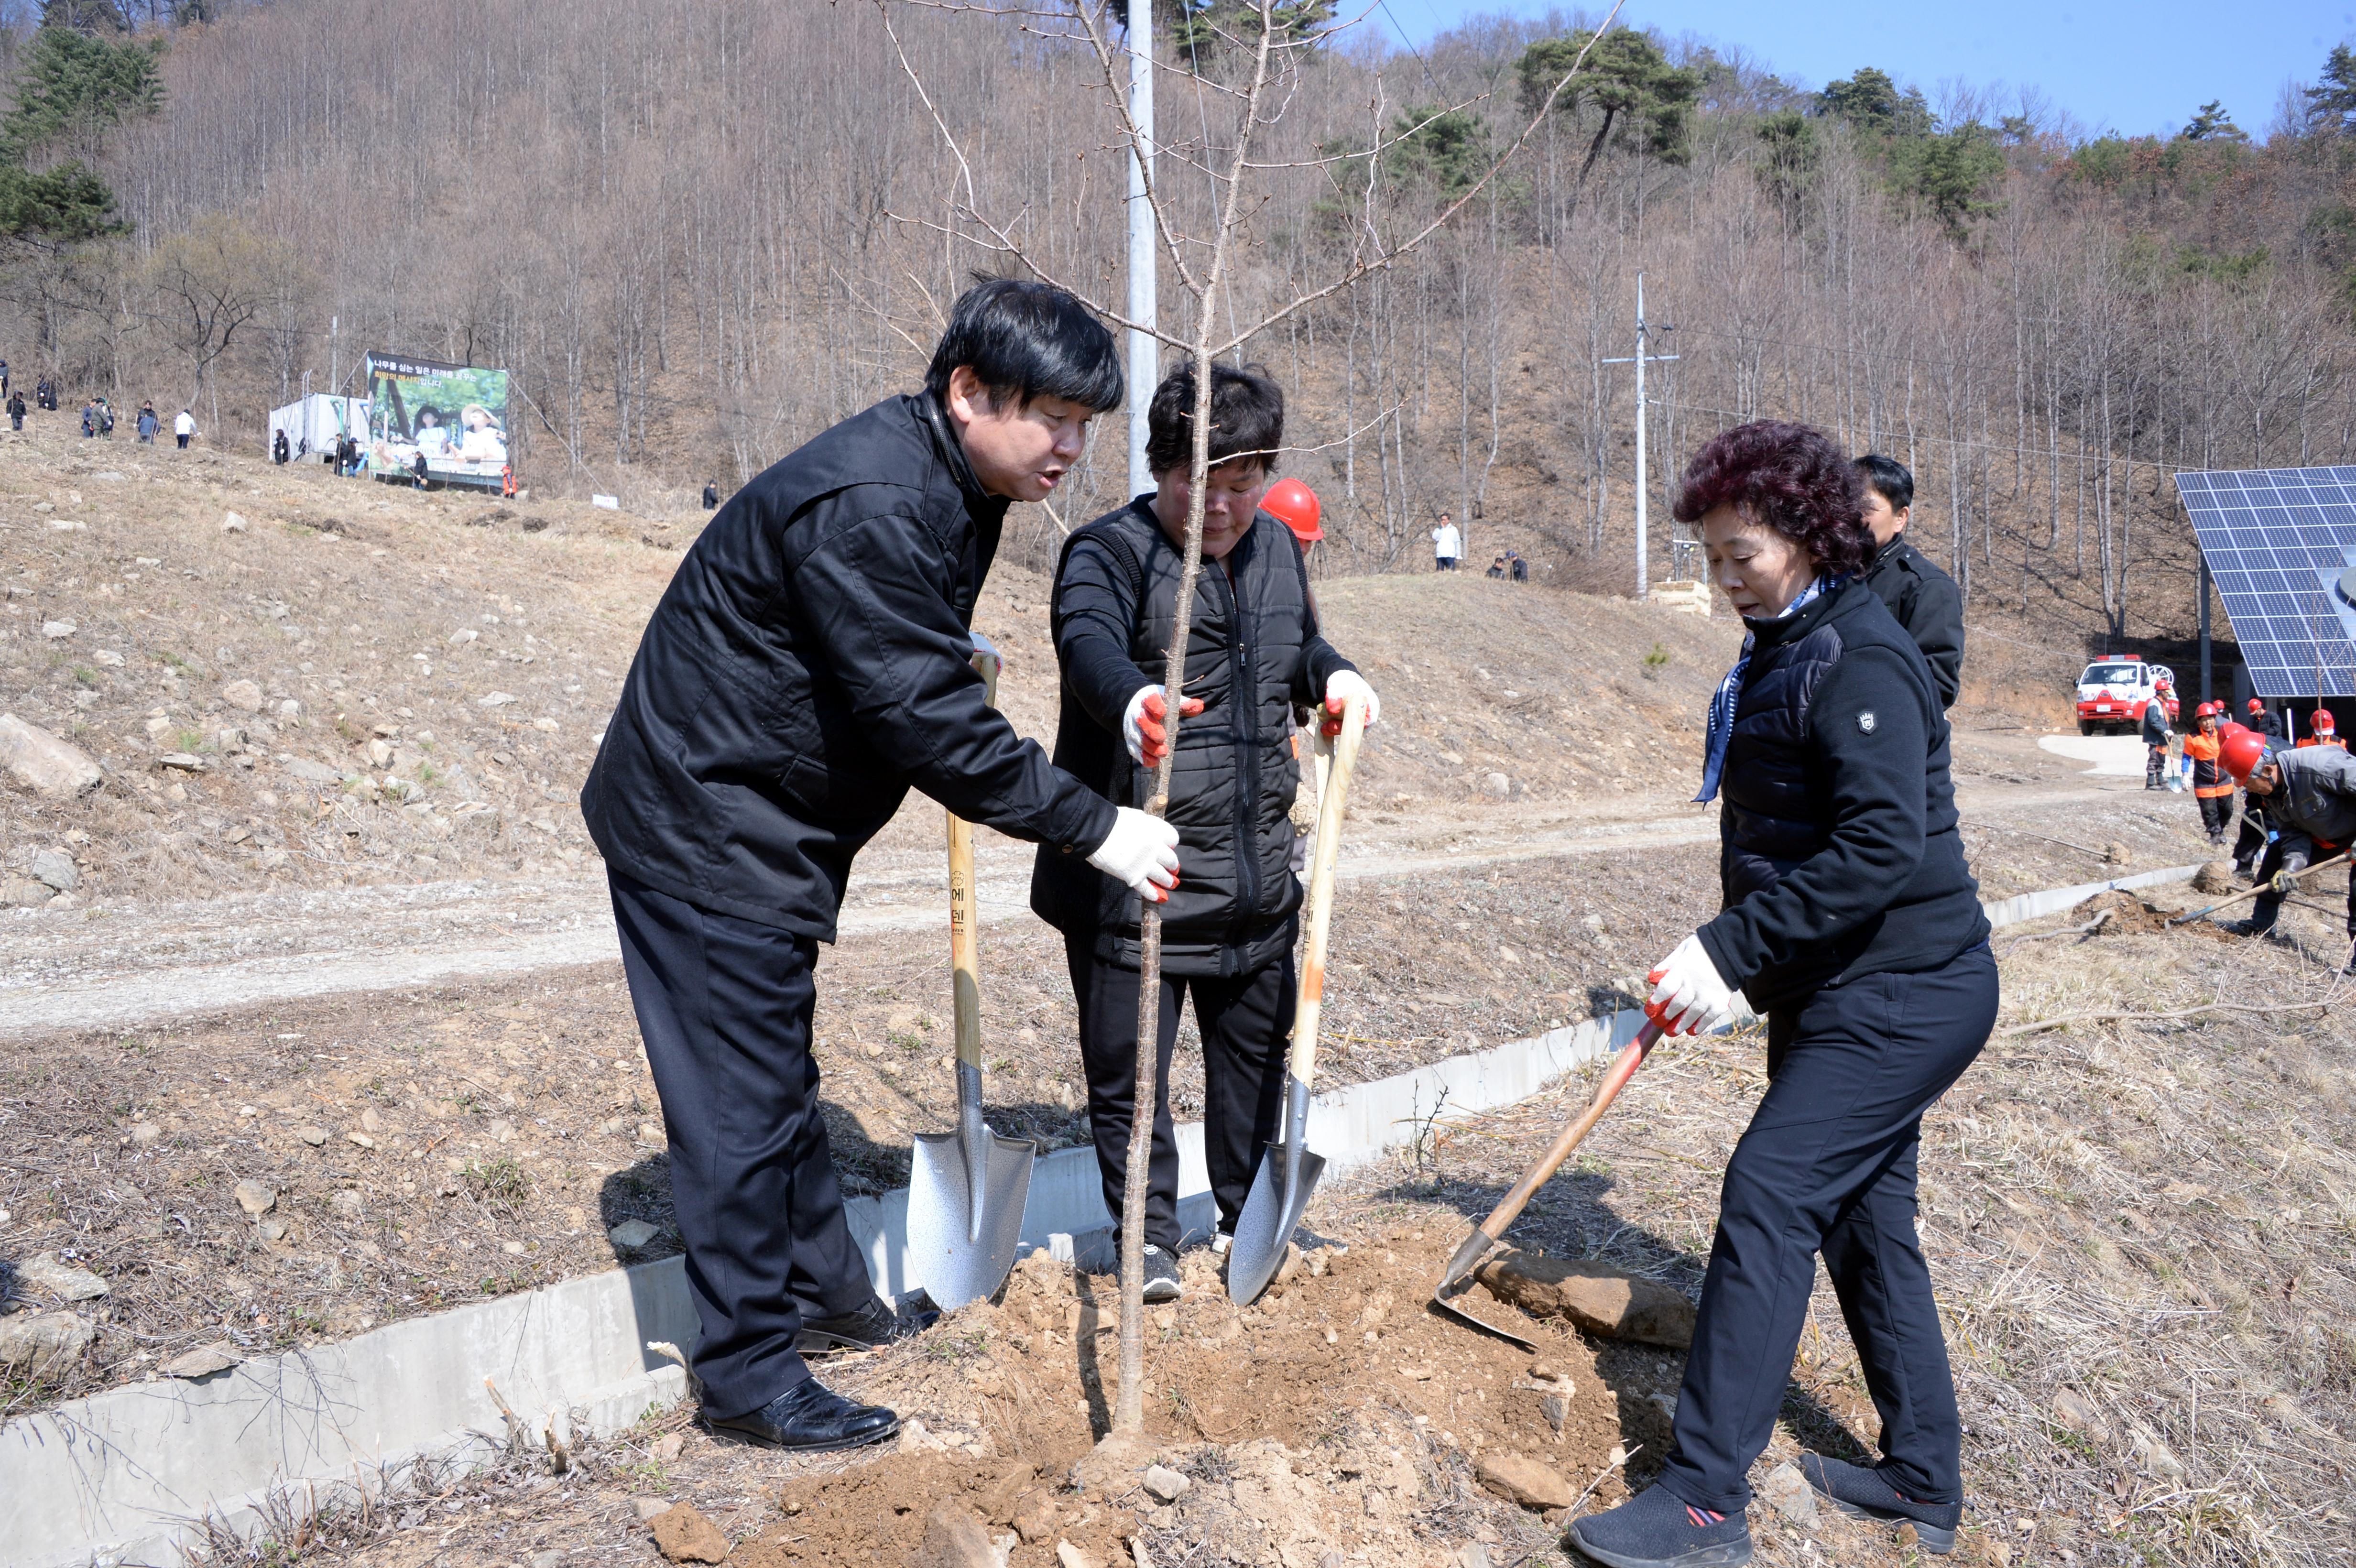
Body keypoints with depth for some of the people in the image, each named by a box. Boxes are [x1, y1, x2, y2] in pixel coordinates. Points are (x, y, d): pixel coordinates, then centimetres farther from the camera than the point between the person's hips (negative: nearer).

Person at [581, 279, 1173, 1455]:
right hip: (702, 835, -10)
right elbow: (926, 719, -30)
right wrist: (1094, 828, -26)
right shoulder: (867, 507, -28)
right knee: (743, 1101, -2)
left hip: (761, 832, 10)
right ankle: (751, 1378, 10)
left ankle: (822, 1291, 36)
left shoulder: (956, 486, 5)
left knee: (778, 1078, 21)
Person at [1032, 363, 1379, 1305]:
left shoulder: (1277, 549, 9)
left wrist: (1335, 675, 3)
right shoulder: (1109, 553, -13)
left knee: (1258, 1050, 19)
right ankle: (1148, 1234, 21)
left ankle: (1256, 1217, 38)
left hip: (1256, 871, 6)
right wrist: (1133, 702, -57)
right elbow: (1090, 642, -34)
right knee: (1128, 1061, 2)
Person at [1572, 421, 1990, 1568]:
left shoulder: (1859, 661, -19)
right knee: (1861, 1216, 15)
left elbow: (1882, 847, -28)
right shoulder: (1780, 651, 12)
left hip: (1903, 991, -10)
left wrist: (1733, 949, -27)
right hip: (1843, 990, 10)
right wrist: (1717, 963, 14)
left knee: (1770, 1193, -14)